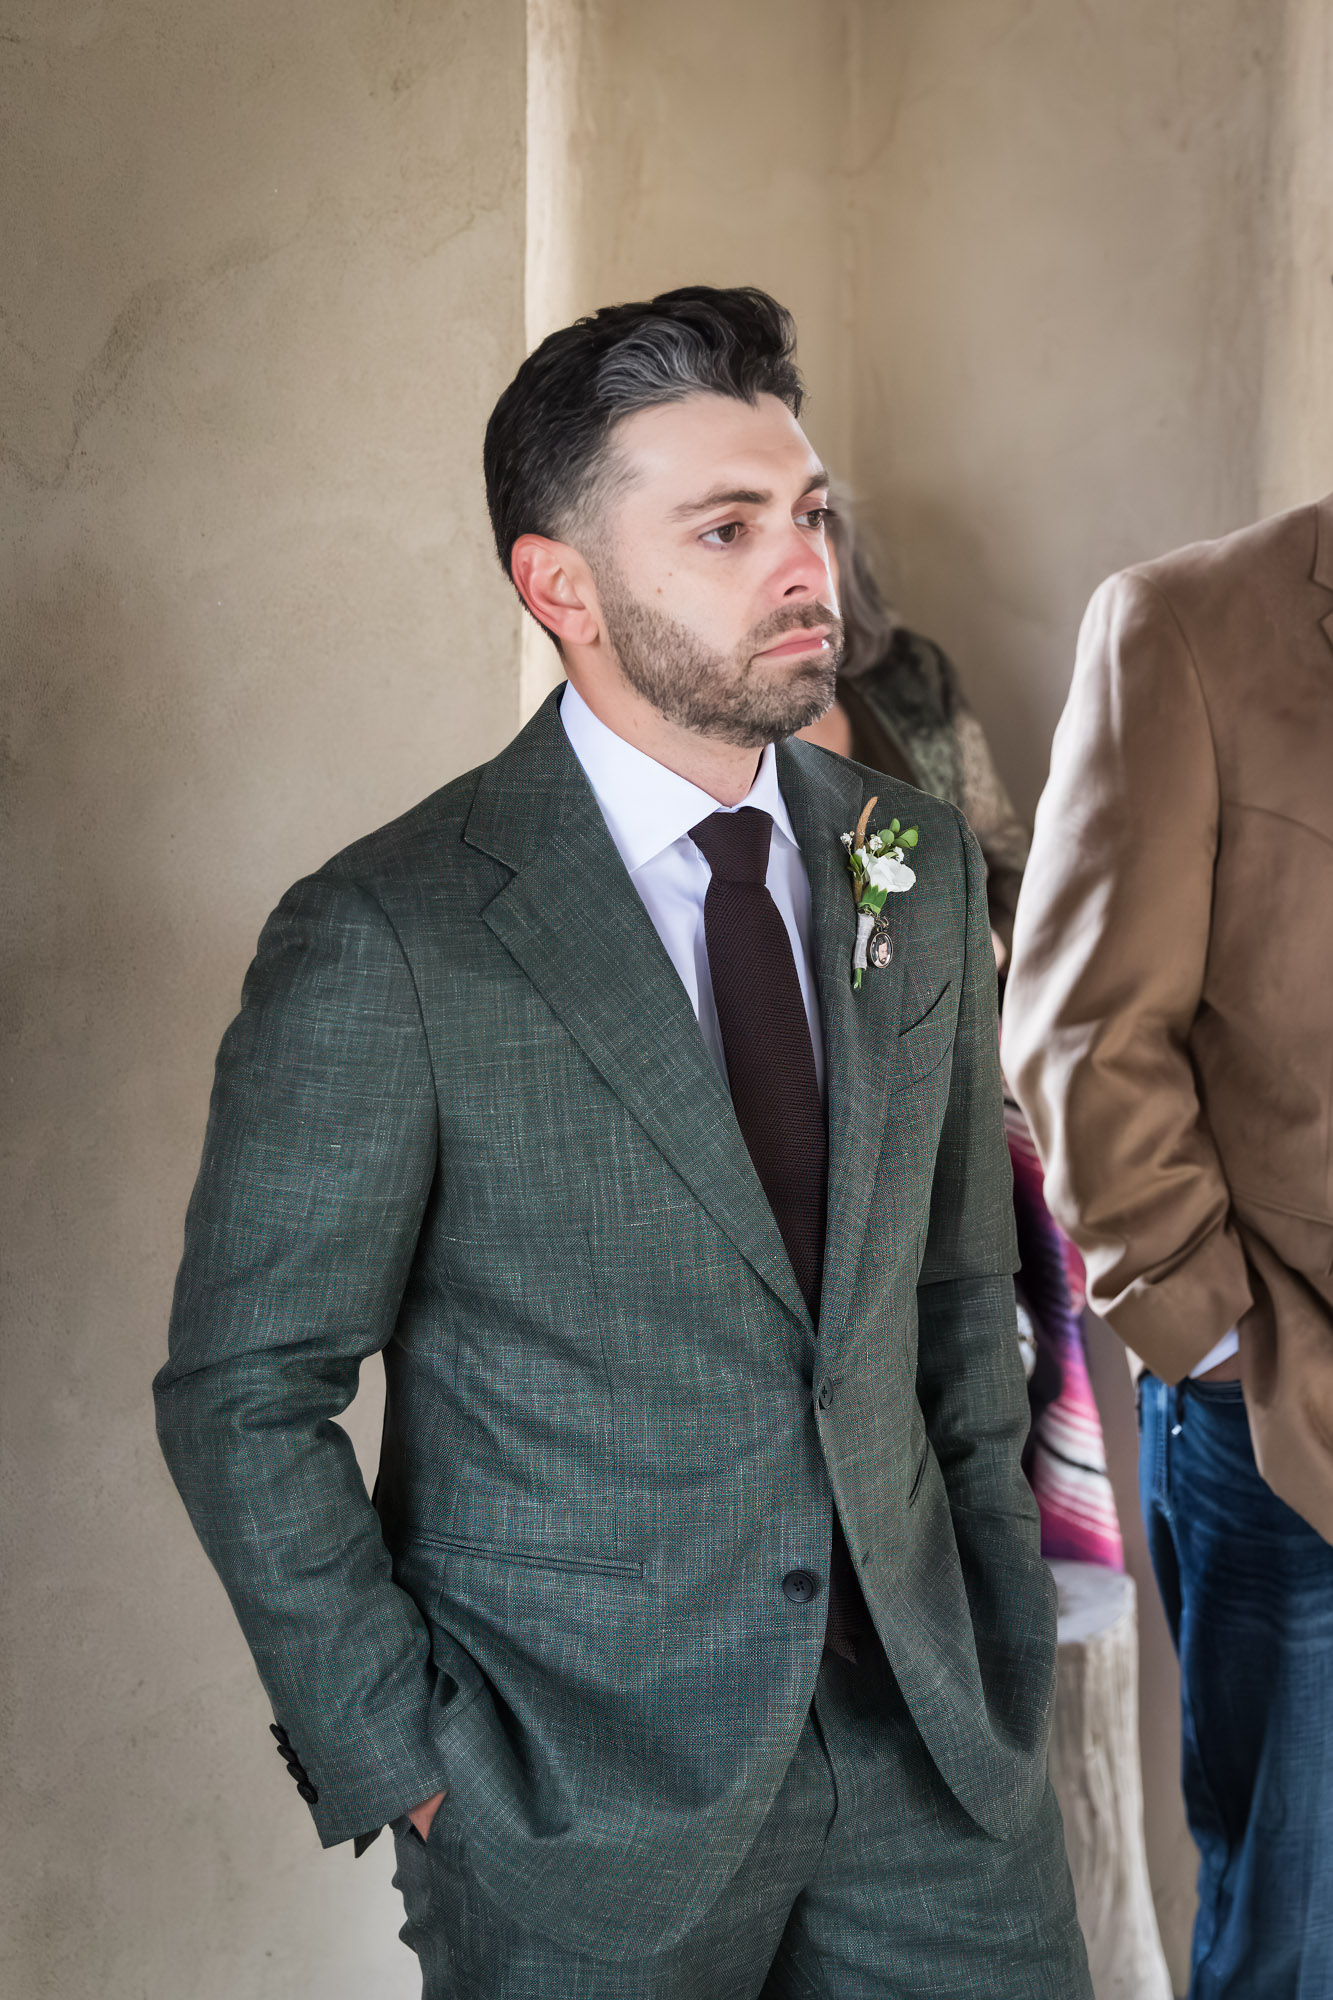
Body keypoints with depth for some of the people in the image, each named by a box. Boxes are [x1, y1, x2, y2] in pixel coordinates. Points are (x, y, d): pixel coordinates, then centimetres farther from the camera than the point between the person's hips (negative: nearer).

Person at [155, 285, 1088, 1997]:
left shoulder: (919, 865, 2)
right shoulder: (385, 949, -15)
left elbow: (961, 1290, 10)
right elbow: (244, 1399, -9)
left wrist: (1000, 1636, 7)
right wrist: (405, 1764, -10)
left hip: (928, 1735, 5)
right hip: (584, 1793, -4)